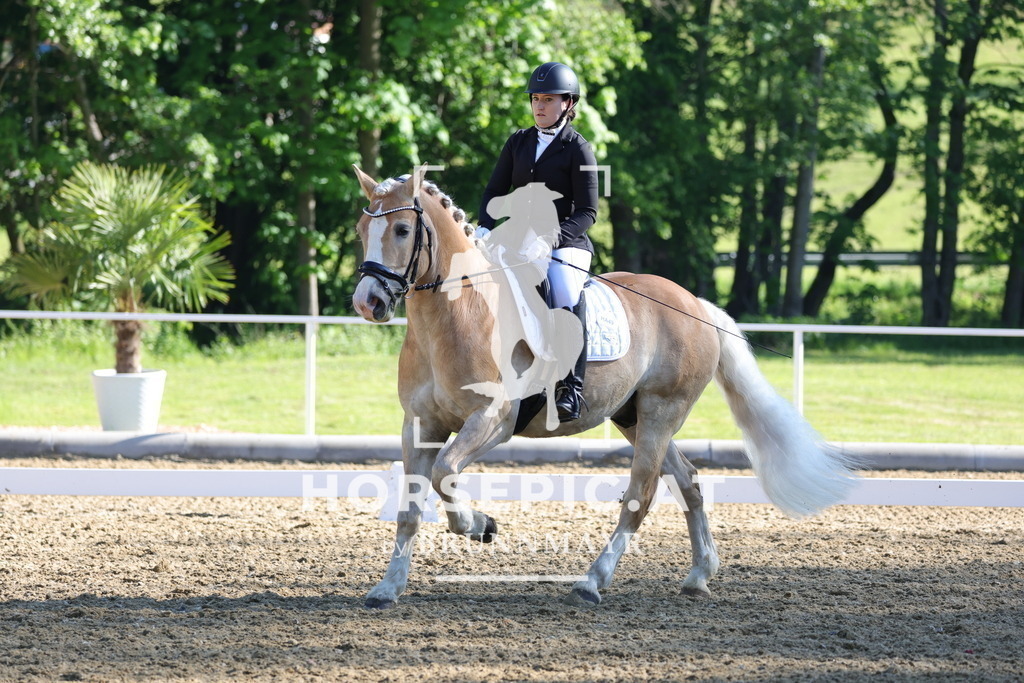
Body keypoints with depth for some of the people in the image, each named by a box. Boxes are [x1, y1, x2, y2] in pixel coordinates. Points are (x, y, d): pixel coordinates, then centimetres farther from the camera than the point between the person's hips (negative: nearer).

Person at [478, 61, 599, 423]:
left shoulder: (578, 150, -3)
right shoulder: (519, 142, 13)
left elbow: (587, 211, -8)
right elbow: (495, 190, 14)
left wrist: (554, 237, -24)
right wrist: (486, 230, -5)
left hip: (567, 243, -6)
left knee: (566, 293, -34)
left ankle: (572, 386, -34)